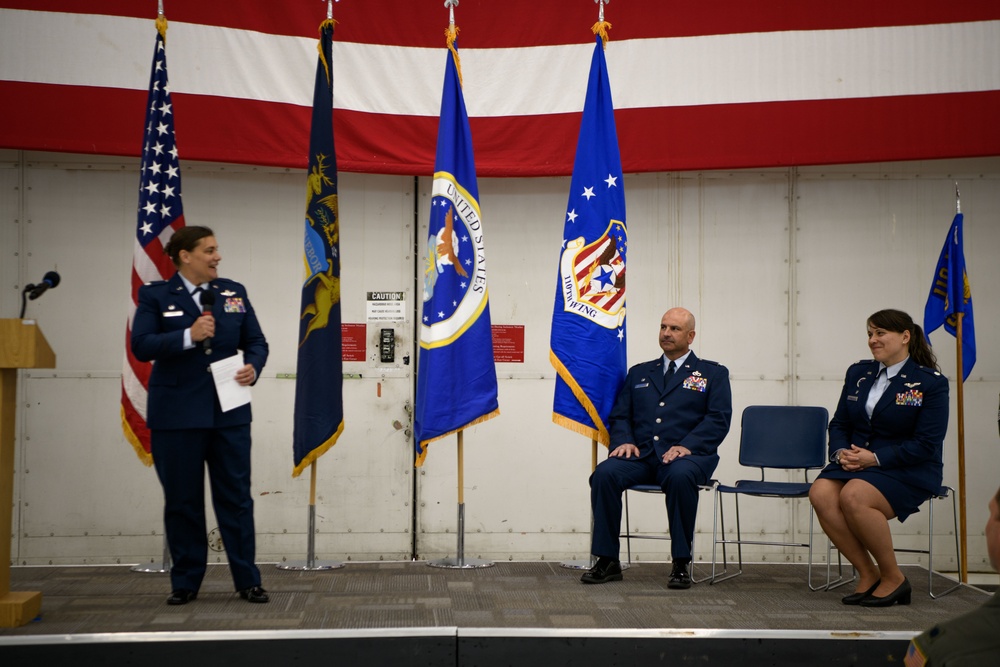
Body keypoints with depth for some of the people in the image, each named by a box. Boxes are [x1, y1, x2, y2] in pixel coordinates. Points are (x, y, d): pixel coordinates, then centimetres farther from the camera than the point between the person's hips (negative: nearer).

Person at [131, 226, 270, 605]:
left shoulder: (233, 292, 9)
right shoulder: (155, 296, 0)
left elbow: (256, 341, 11)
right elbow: (141, 345, -10)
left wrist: (253, 367, -10)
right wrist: (189, 336, -20)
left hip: (229, 412, 2)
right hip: (176, 414, -2)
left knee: (236, 496, 5)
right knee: (182, 500, 6)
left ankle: (247, 580, 12)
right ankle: (185, 583, 18)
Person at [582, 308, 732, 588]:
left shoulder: (713, 374, 14)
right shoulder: (638, 373, 25)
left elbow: (718, 419, 0)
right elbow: (619, 415, 19)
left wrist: (686, 445, -16)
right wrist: (624, 441, -4)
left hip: (687, 455, -3)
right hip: (641, 455, 3)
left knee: (680, 477, -39)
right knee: (604, 473, -28)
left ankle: (681, 564, -27)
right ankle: (607, 560, -19)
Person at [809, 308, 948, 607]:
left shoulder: (931, 382, -4)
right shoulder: (858, 373, 14)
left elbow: (927, 444, -11)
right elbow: (839, 424, 15)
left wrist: (875, 458, -18)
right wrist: (841, 452, -8)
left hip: (908, 471, -5)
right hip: (855, 463, 6)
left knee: (853, 496, -34)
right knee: (821, 493, -27)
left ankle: (893, 578, -13)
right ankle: (868, 574, -12)